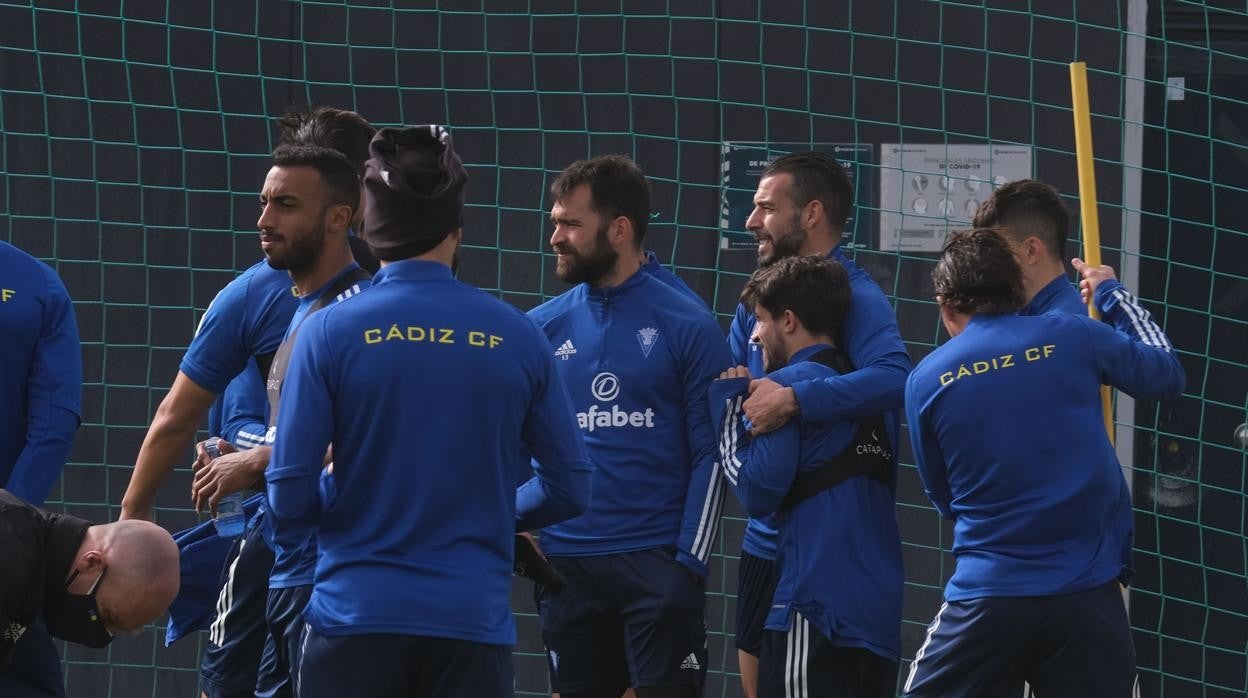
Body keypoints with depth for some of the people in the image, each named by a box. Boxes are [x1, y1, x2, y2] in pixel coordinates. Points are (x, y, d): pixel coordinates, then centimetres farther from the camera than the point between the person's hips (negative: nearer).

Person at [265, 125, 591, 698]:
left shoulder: (329, 332, -5)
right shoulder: (515, 337, 1)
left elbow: (291, 496, -6)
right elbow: (569, 486, 6)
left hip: (355, 614, -1)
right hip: (474, 622, 1)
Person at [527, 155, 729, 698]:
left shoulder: (687, 324, -3)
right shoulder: (543, 327, 6)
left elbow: (710, 454, -4)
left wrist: (690, 562, -10)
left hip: (658, 562, -3)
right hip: (566, 565, 4)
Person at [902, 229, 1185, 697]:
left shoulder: (927, 380, 1)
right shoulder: (1072, 337, 0)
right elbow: (1167, 374, 17)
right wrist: (1110, 293, 29)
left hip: (988, 596, -1)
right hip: (1087, 594, 1)